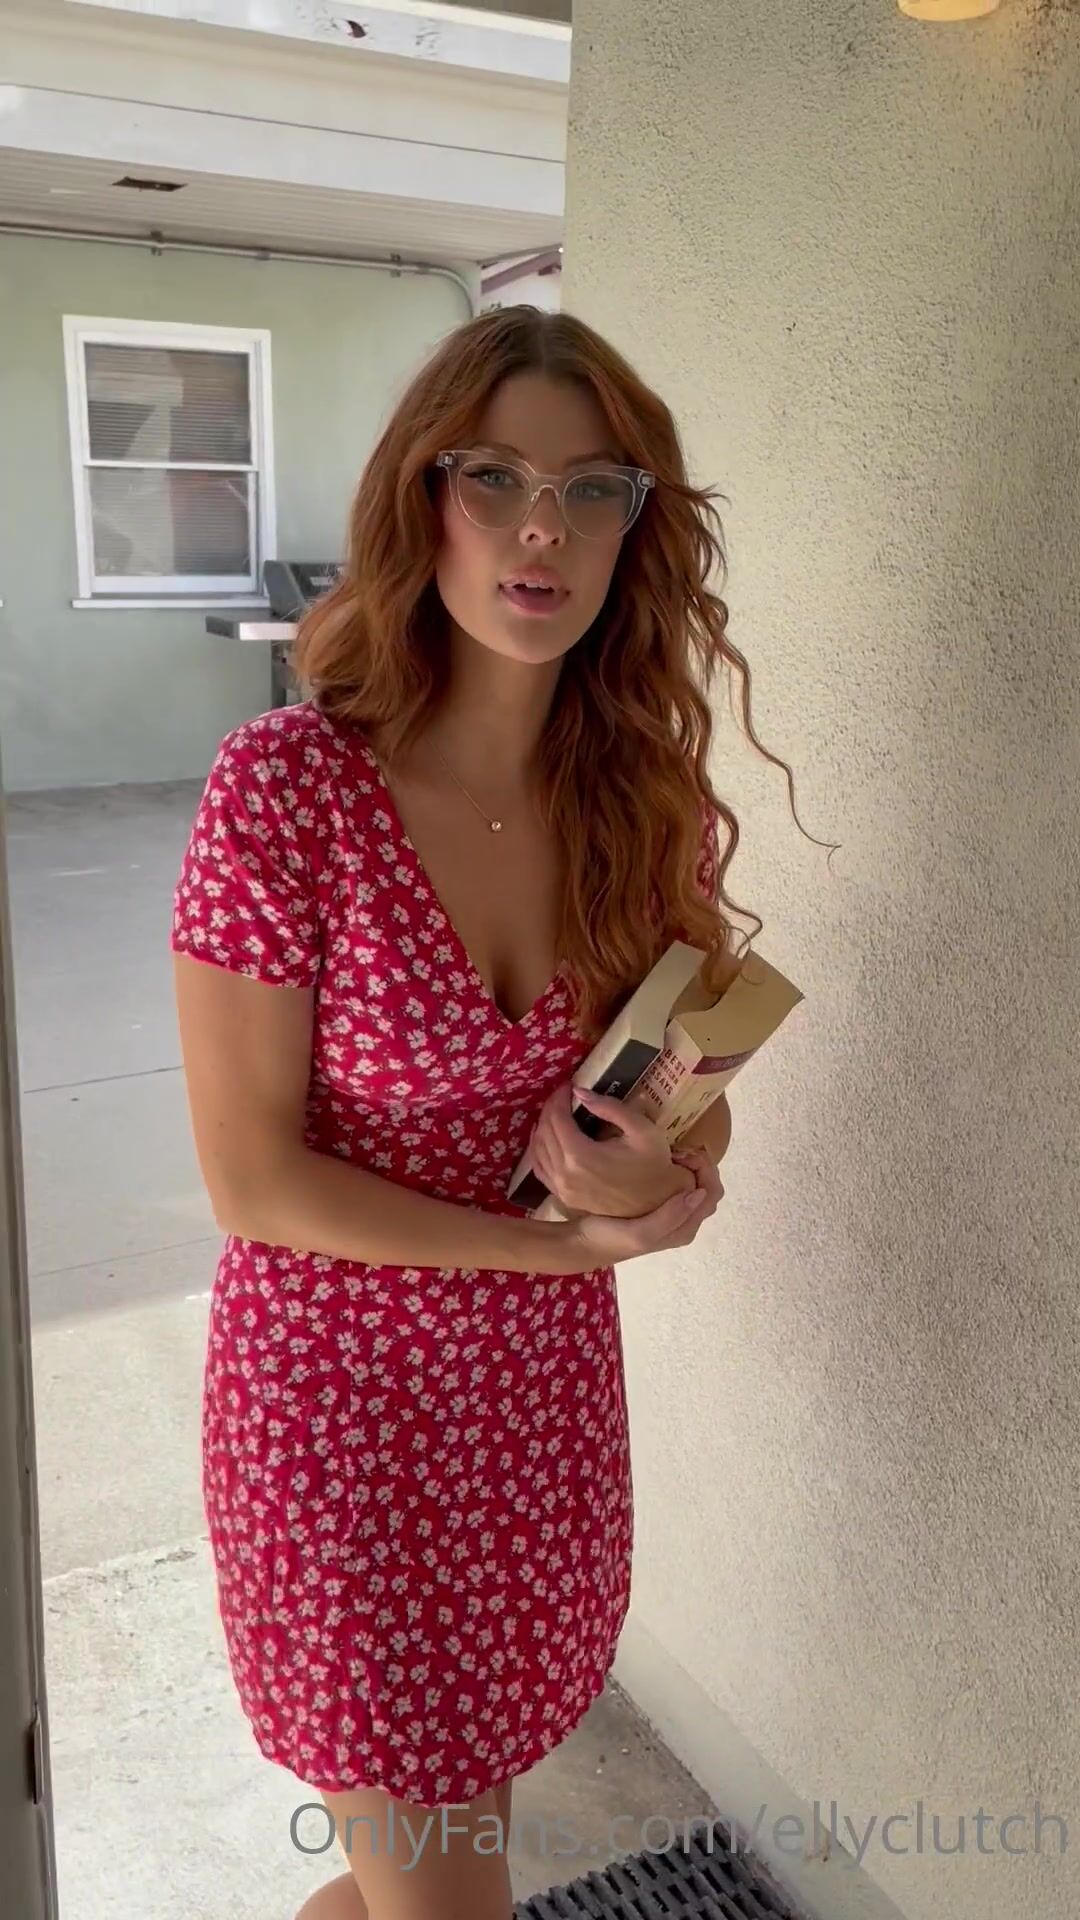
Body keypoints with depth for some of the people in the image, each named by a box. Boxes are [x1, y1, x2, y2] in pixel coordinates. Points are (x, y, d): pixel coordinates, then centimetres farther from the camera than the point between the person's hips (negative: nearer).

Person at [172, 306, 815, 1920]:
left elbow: (694, 1117, 3)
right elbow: (254, 1181, -17)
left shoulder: (647, 793, -6)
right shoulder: (288, 785, -20)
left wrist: (652, 1166, -19)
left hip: (550, 1383, 5)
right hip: (343, 1385, -4)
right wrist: (564, 1237, -17)